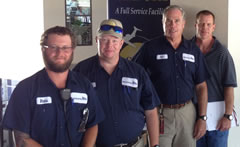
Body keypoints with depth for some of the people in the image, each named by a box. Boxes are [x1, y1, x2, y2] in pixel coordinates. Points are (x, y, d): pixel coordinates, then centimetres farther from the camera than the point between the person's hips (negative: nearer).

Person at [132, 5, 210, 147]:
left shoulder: (194, 50, 6)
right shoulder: (150, 48, -3)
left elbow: (201, 86, 7)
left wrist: (202, 118, 3)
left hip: (187, 112, 3)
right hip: (159, 113, -3)